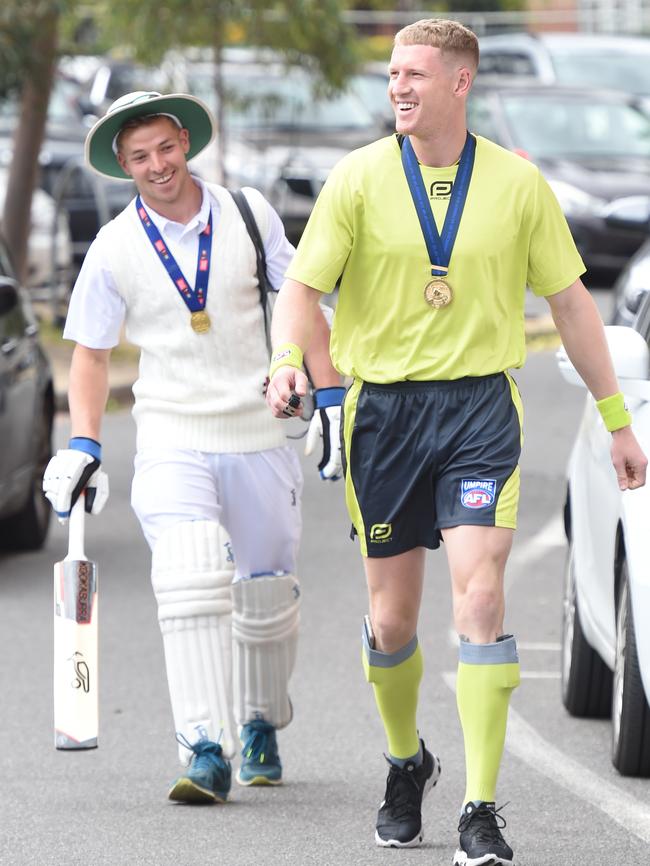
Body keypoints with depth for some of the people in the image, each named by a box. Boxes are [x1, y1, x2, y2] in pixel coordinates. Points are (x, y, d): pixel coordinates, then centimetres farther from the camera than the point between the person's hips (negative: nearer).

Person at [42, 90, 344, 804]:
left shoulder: (247, 213, -1)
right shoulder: (115, 250, -3)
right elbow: (91, 351, 8)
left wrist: (330, 397, 2)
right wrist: (83, 444, -2)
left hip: (256, 433, 2)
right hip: (172, 433, -2)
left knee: (265, 596, 10)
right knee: (191, 577, -23)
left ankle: (260, 725, 36)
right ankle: (206, 752, -26)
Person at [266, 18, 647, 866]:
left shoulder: (518, 183, 2)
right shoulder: (359, 178, 0)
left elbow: (570, 300, 10)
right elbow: (303, 286, -3)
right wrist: (287, 359, -25)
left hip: (479, 406, -1)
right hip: (382, 407, 1)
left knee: (479, 591, -16)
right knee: (392, 616, 7)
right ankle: (406, 764, 35)